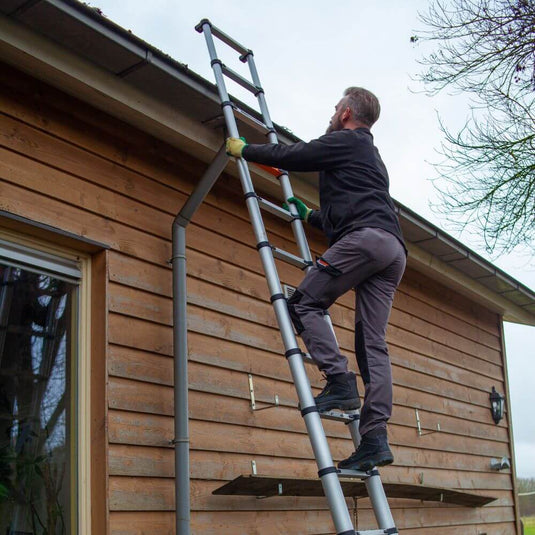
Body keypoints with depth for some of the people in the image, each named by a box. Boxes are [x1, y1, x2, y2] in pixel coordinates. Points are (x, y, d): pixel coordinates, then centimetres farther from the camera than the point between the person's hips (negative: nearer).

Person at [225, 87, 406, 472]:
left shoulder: (344, 141, 11)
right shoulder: (371, 156, 38)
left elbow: (290, 156, 8)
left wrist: (243, 149, 22)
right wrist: (309, 215, 54)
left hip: (365, 238, -8)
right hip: (394, 251, 8)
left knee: (304, 303, -4)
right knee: (373, 342, -1)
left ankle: (340, 381, -19)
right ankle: (376, 437, -9)